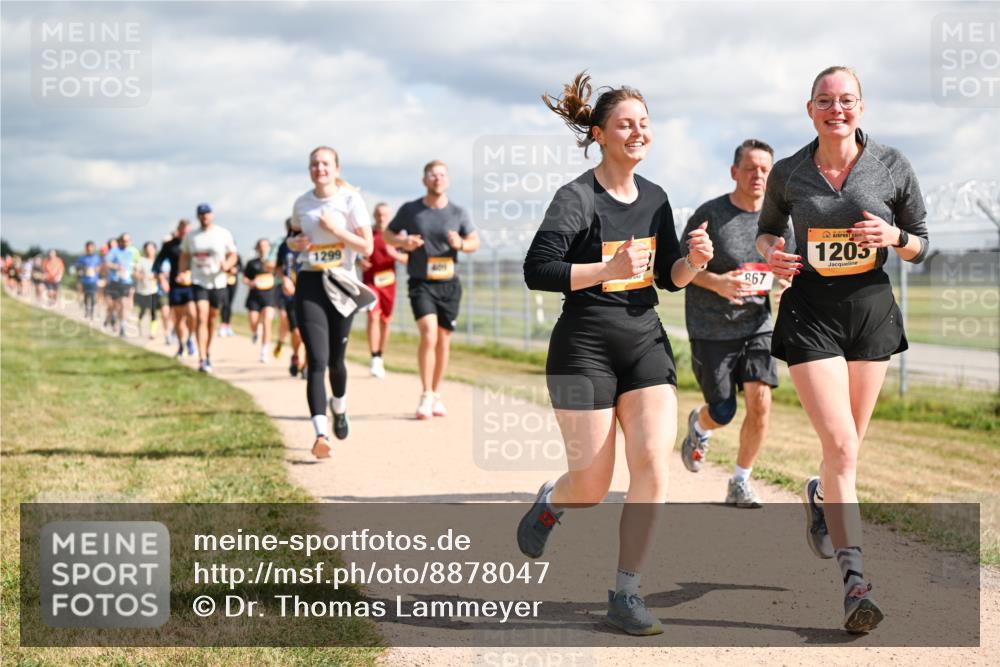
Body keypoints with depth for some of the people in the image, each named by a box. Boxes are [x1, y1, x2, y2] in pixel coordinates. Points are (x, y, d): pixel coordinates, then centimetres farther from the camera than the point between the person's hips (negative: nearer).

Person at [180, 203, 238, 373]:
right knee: (201, 318, -14)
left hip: (218, 282, 0)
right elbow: (184, 256, 17)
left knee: (212, 320, 11)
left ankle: (208, 352, 32)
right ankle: (202, 359, -20)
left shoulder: (223, 234, 1)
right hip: (198, 282, 0)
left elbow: (233, 255, 5)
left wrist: (227, 265, -16)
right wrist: (182, 273, 3)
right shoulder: (191, 237, 7)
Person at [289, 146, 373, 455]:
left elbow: (367, 247, -5)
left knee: (335, 360, 8)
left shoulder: (350, 200, -3)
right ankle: (320, 434, -21)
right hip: (309, 283, 1)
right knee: (317, 360, -12)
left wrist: (336, 230, -17)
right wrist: (296, 242, 0)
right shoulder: (302, 203, 7)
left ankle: (339, 409, 42)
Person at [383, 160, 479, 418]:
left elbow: (475, 241, 9)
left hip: (449, 284, 3)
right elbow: (387, 234, 9)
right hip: (421, 283, -3)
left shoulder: (458, 213, 3)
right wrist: (402, 242, -13)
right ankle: (426, 396, -12)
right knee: (429, 335, -20)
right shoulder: (410, 210, -1)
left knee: (443, 341, 7)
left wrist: (461, 244, -13)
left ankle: (436, 395, 22)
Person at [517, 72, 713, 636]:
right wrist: (610, 269, -26)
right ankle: (550, 502, 38)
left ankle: (626, 595, -2)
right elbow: (538, 270, -18)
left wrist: (694, 261, -7)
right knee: (592, 488, -1)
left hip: (646, 341, 5)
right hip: (585, 347, -5)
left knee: (654, 463, -12)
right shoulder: (577, 198, -11)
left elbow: (670, 277, 15)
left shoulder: (655, 198, 8)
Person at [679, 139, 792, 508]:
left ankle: (740, 482, 5)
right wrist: (715, 283, -22)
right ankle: (699, 425, 41)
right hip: (710, 328, -3)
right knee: (722, 413, 1)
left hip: (757, 325, 3)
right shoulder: (710, 214, -9)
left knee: (760, 401, -13)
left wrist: (784, 280, -9)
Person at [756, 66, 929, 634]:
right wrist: (772, 252, -6)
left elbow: (921, 246, 6)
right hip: (810, 310, -2)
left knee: (849, 445, 13)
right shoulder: (789, 174, -1)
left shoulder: (892, 166, -2)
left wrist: (893, 236, -16)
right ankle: (855, 579, -15)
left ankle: (820, 499, 48)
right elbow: (767, 228, 17)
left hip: (871, 306, 2)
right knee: (840, 445, -14)